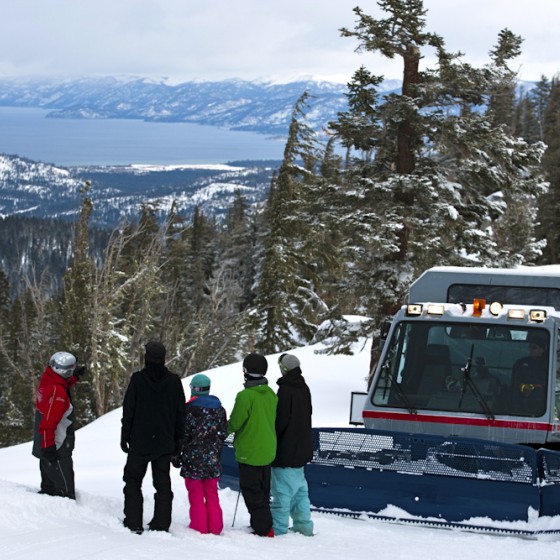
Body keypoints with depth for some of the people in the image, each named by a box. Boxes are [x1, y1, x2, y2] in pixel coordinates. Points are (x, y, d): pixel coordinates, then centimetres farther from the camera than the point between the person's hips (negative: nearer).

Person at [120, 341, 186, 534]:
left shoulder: (138, 379, -9)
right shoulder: (174, 381, -1)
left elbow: (128, 411, -5)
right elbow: (180, 413, 5)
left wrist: (124, 437, 3)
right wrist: (177, 442, 13)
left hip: (140, 442, -2)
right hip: (165, 444, 2)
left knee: (133, 480, 8)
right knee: (163, 483, 9)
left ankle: (133, 523, 2)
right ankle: (161, 524, 7)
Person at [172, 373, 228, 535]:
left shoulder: (188, 409, -11)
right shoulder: (219, 409, 5)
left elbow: (182, 435, -10)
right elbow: (223, 434, 10)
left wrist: (176, 457, 0)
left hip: (193, 459, -5)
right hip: (212, 461, 5)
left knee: (196, 495, 3)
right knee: (212, 494, 13)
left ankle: (199, 527, 3)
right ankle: (215, 527, 14)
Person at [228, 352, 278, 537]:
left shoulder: (245, 395, -19)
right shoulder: (271, 394, 3)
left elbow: (234, 424, -14)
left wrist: (227, 428, 7)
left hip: (249, 452, -7)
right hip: (267, 451, 7)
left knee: (252, 491, -1)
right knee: (263, 491, 18)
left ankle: (263, 529, -4)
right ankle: (264, 525, 25)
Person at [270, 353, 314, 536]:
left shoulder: (285, 390, -18)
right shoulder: (304, 389, 8)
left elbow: (281, 421, -18)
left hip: (286, 450, -9)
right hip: (302, 448, 9)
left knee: (282, 489, -4)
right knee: (299, 489, 16)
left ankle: (278, 529, -2)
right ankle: (304, 526, 20)